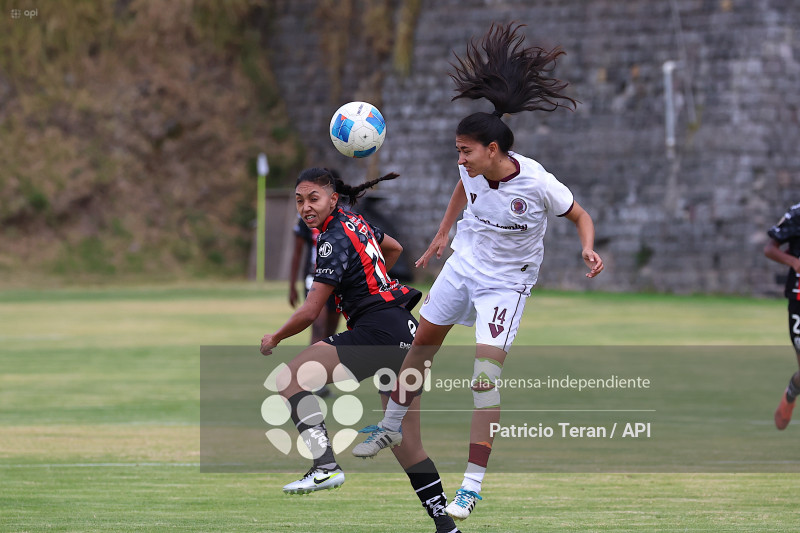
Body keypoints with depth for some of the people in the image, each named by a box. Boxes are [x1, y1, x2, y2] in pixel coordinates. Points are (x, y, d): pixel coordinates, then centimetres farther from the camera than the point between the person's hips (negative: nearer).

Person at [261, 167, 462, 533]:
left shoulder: (335, 240, -11)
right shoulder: (353, 222, 15)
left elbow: (310, 311, -14)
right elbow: (394, 248, 37)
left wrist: (274, 339, 1)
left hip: (378, 332, -10)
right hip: (405, 330, 10)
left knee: (290, 377, -16)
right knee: (406, 441, 14)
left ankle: (325, 464, -29)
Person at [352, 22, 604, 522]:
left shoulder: (538, 184, -28)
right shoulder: (472, 169, -14)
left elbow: (580, 216, -11)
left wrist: (588, 249, -29)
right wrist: (443, 232, 15)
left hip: (505, 283, -6)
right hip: (463, 263, 6)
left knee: (486, 376, -15)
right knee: (423, 342, 18)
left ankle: (473, 483, -12)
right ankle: (392, 426, 43)